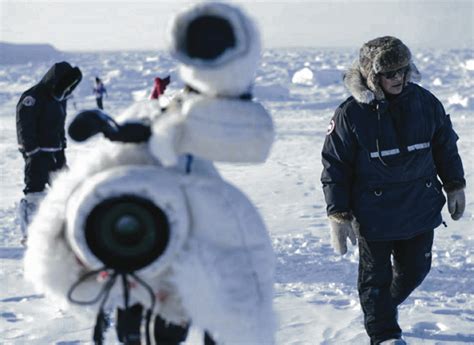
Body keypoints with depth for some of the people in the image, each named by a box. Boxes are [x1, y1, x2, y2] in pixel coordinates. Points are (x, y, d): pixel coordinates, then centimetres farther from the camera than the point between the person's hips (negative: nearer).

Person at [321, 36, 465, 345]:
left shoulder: (425, 102, -4)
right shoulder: (351, 114, -15)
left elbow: (446, 146, 11)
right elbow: (335, 167, -10)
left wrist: (455, 186, 14)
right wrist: (339, 216, -11)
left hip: (420, 210, 4)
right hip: (374, 213, -4)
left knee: (415, 268, 15)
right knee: (376, 275, 6)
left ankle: (387, 304, 43)